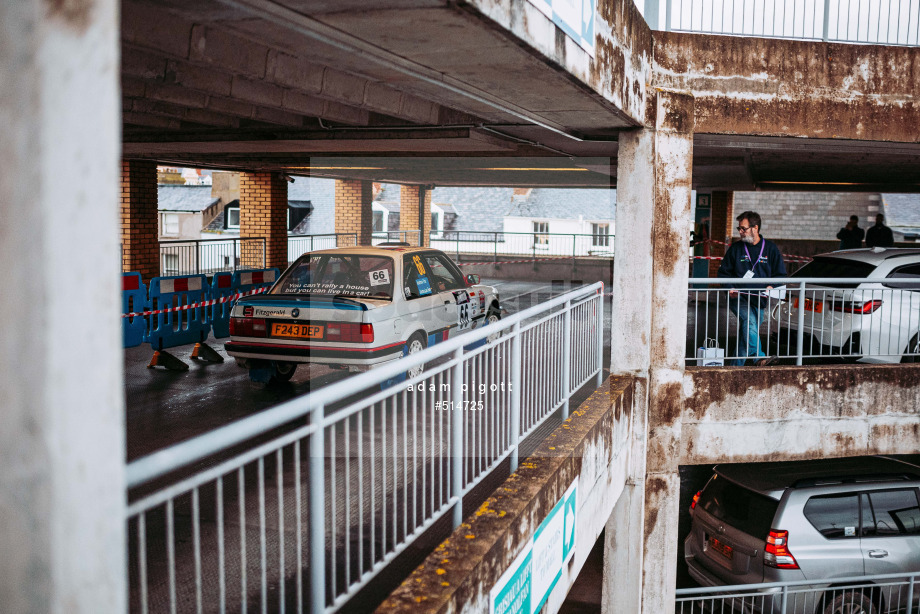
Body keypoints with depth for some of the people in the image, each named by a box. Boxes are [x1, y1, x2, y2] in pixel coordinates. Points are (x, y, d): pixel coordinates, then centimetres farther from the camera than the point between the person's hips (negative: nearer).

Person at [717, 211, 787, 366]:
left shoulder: (770, 248, 10)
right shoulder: (735, 248, 10)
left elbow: (781, 274, 13)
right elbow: (723, 273, 14)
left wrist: (771, 286, -8)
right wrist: (729, 288, -5)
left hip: (759, 300, 2)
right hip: (738, 296, -2)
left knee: (748, 330, 2)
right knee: (749, 319, -29)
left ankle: (735, 365, 12)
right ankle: (759, 357, -41)